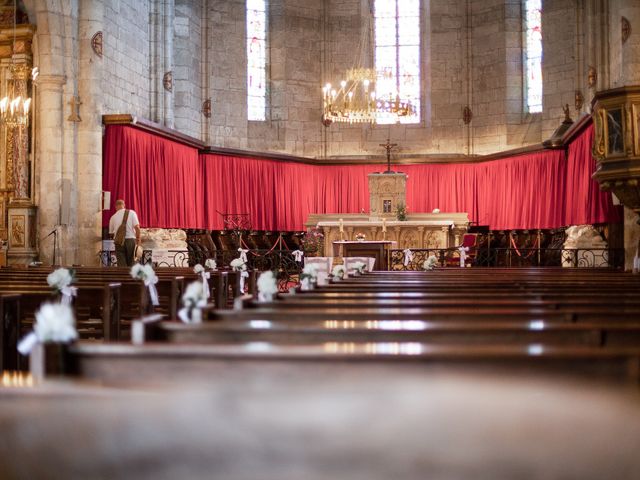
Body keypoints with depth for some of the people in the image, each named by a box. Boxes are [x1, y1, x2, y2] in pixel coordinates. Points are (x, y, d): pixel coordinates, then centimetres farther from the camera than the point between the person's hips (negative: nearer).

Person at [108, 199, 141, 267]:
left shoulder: (113, 217, 8)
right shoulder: (131, 213, 2)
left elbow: (111, 233, 14)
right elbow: (137, 227, -7)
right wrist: (138, 238, 5)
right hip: (130, 239, 0)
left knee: (121, 264, 0)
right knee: (130, 263, 8)